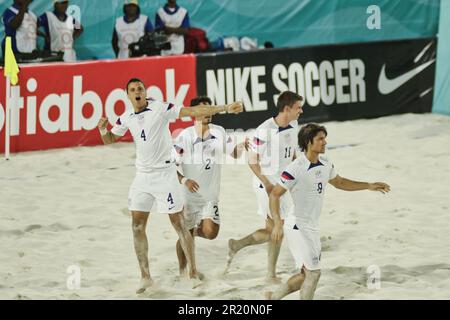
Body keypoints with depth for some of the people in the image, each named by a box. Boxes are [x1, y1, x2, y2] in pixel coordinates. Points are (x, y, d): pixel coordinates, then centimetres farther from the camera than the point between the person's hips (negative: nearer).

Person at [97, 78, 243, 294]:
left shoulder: (161, 108, -11)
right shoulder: (126, 118, 4)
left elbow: (193, 111, -16)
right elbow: (109, 139, 18)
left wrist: (225, 108, -24)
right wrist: (103, 129, -6)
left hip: (165, 173, -5)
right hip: (142, 176, 5)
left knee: (178, 223, -1)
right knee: (137, 226, 2)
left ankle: (193, 271, 9)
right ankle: (145, 276, 10)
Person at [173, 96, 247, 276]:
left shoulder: (219, 132, 0)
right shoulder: (185, 136, -12)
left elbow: (233, 153, 7)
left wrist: (240, 148, -16)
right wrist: (184, 180, -27)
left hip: (210, 196, 3)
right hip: (189, 195, -3)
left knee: (211, 233, -11)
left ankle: (196, 230, 24)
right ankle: (183, 270, 25)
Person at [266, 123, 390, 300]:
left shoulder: (325, 164, 4)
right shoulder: (296, 168, -20)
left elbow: (339, 182, 23)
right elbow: (275, 194, -19)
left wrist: (369, 186, 18)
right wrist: (277, 223, -32)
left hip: (312, 227, 8)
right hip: (297, 227, -8)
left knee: (306, 275, 15)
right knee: (313, 273, -10)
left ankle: (273, 297, 31)